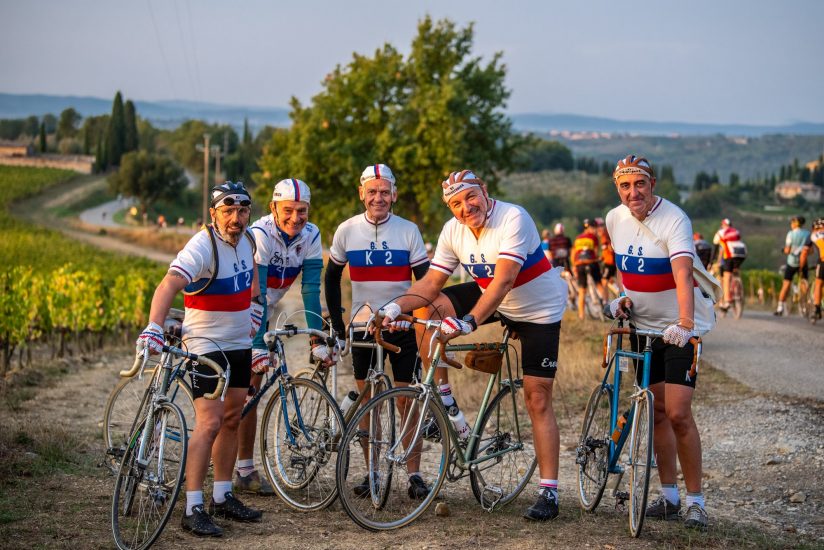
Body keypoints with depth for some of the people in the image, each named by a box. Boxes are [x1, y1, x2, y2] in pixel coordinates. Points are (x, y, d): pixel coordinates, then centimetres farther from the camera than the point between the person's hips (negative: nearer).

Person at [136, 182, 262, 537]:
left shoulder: (246, 240, 2)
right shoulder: (202, 247, -22)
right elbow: (169, 285, -37)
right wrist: (153, 327, -51)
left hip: (239, 344, 8)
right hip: (205, 346, -8)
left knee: (231, 420, 13)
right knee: (210, 423, -15)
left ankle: (223, 497, 24)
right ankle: (193, 509, -12)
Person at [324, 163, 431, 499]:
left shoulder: (408, 230, -3)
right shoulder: (347, 231, 0)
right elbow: (332, 277, 10)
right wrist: (337, 324, 5)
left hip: (402, 326, -1)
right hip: (363, 326, 2)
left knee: (406, 399, -1)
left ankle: (414, 474, 6)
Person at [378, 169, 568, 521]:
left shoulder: (513, 219, -29)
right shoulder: (453, 231, -9)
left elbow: (503, 280, -37)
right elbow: (431, 283, -7)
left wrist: (469, 321, -47)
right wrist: (396, 306, -25)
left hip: (539, 310, -6)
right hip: (491, 299, 6)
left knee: (538, 400, -9)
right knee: (428, 309, -13)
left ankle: (549, 492, -4)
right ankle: (444, 402, -3)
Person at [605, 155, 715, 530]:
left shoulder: (673, 220, -21)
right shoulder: (615, 219, -1)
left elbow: (683, 276, -35)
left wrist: (684, 324, -48)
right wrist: (622, 295, 2)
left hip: (679, 327, -6)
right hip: (643, 325, 6)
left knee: (678, 414, -12)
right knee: (657, 411, 9)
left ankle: (695, 500, -1)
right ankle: (669, 496, 18)